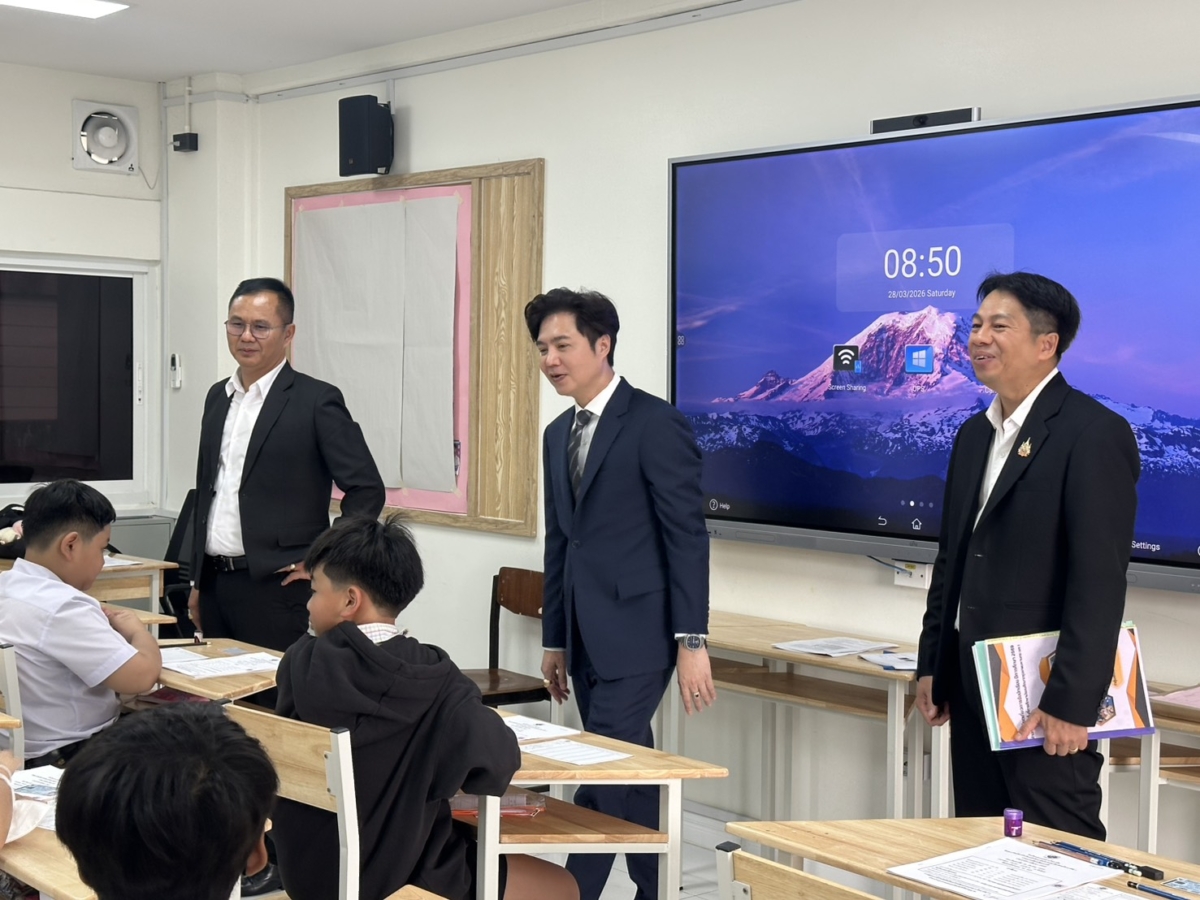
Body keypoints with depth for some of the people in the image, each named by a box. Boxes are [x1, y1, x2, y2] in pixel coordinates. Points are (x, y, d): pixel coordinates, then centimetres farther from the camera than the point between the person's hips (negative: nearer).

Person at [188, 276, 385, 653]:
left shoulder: (316, 400, -8)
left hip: (276, 587, -6)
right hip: (216, 581, 7)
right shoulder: (218, 396, 13)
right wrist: (198, 582, 17)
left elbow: (367, 490, -10)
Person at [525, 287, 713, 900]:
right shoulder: (558, 435, 14)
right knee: (626, 772, 13)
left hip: (636, 633, -8)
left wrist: (691, 641, -15)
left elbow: (688, 538, -12)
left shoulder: (656, 424, -10)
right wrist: (554, 639, 18)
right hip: (586, 638, 8)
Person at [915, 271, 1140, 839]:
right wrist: (931, 665, 15)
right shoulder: (975, 434, 13)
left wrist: (1071, 703, -21)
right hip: (973, 686, 8)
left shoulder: (1095, 434, -14)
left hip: (1046, 695, -8)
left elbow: (1100, 581, -19)